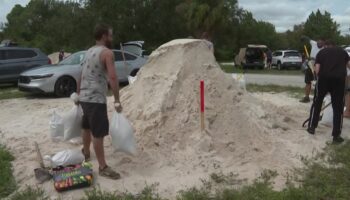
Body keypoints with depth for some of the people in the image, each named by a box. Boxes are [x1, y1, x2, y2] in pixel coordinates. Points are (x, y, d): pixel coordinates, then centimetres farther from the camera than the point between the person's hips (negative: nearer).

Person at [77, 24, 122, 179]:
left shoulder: (89, 51, 14)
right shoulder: (107, 52, -12)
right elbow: (112, 77, -23)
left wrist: (79, 93, 31)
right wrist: (117, 100, -19)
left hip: (84, 97, 9)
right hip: (96, 98, -9)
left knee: (87, 127, 25)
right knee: (98, 133, -6)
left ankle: (86, 153, 43)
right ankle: (103, 167, 0)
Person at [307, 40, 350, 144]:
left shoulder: (321, 52, 15)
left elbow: (317, 68, 4)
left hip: (324, 78, 0)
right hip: (339, 80, 0)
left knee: (317, 103, 16)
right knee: (338, 107, 5)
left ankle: (312, 127, 23)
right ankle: (336, 135, 6)